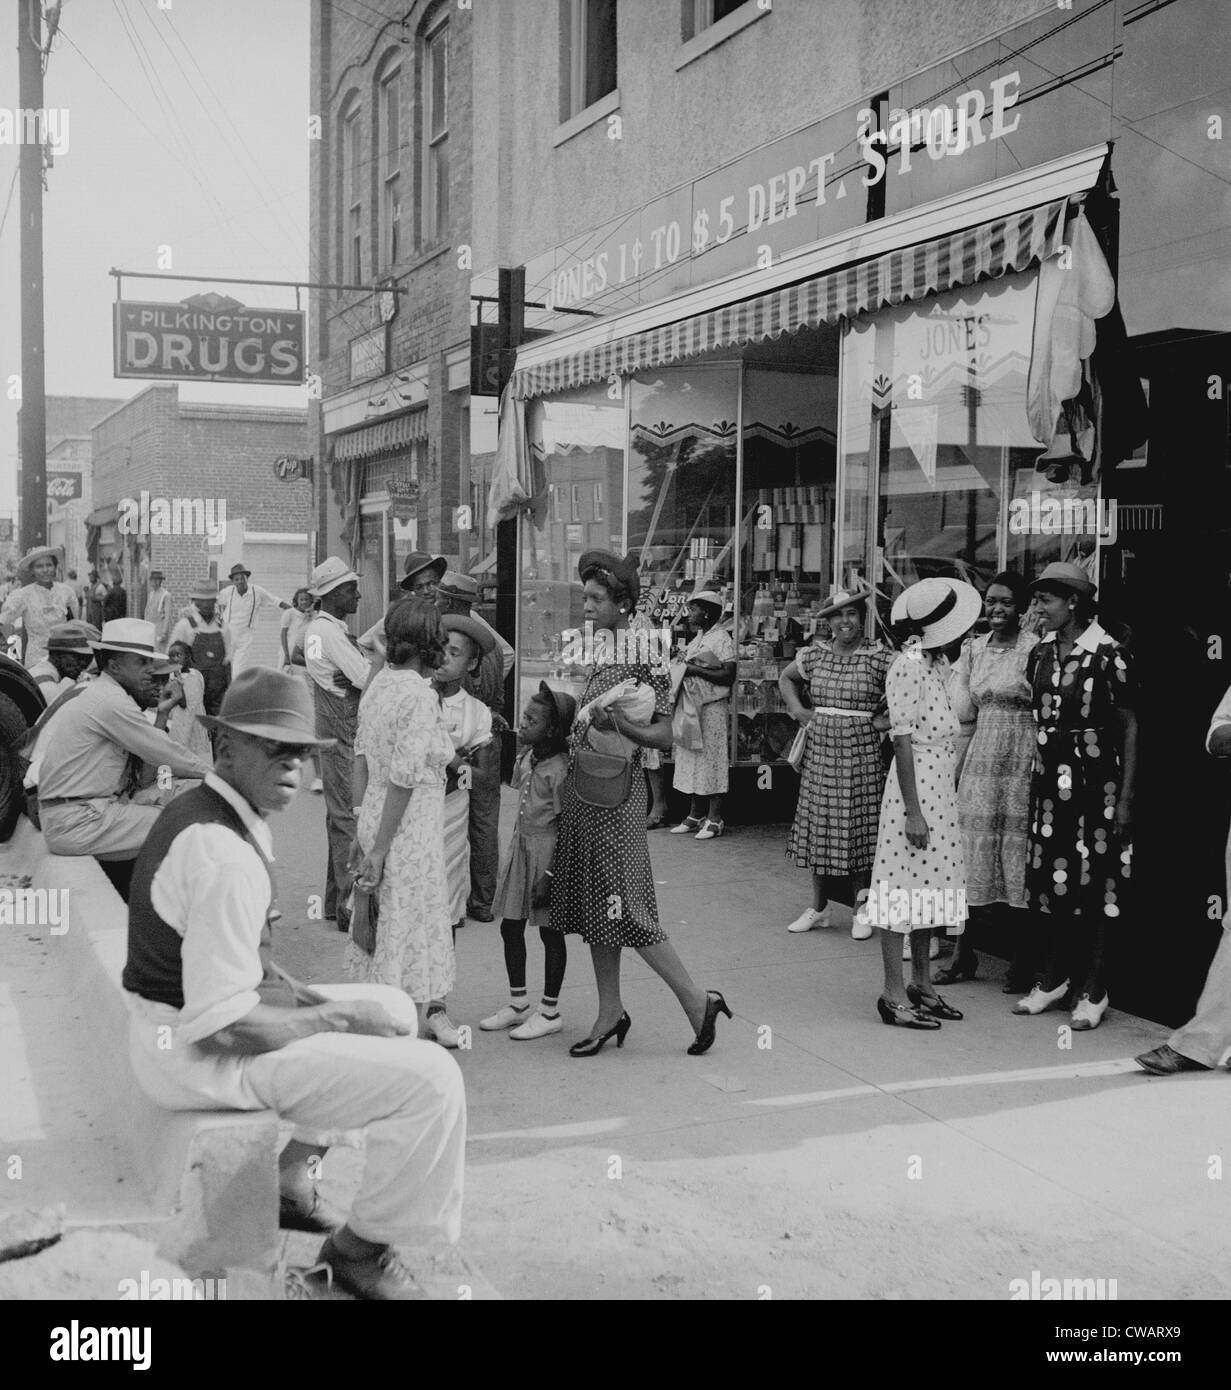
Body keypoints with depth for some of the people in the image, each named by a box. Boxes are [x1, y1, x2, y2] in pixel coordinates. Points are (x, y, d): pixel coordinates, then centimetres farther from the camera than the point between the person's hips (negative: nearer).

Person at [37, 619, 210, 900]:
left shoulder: (91, 694, 16)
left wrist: (161, 712, 12)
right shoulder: (111, 701, -15)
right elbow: (163, 755, -11)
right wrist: (212, 773, 2)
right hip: (77, 822, -10)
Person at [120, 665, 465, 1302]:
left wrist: (288, 987, 5)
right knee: (431, 1078, -16)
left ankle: (290, 1178, 26)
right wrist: (341, 1018, -16)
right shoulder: (224, 854, -27)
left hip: (180, 1023, 10)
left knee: (390, 1009, 23)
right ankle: (361, 1250, 4)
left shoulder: (200, 810, 6)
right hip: (199, 1056, -10)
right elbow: (220, 1024, -28)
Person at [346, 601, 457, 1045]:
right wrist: (379, 849, -17)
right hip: (411, 827, -8)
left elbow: (361, 756, 10)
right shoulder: (420, 696, -19)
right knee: (408, 926, 2)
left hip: (375, 817, 8)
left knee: (381, 921, 17)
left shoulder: (379, 682, 5)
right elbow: (404, 779, -20)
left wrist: (365, 829, 15)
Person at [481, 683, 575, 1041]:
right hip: (521, 845, 8)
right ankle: (518, 1003, 26)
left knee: (550, 931, 4)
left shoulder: (558, 767, -18)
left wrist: (551, 873, -19)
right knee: (510, 926, 12)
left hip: (547, 850, -8)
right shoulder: (528, 757, 6)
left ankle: (550, 1011, 15)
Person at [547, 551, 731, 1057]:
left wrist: (618, 724, -27)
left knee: (625, 908, -7)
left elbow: (664, 736, -14)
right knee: (591, 905, 11)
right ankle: (610, 1013, 20)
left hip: (616, 792, -8)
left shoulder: (645, 658, -11)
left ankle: (698, 1000, 4)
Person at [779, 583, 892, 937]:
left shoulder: (878, 655, -6)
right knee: (819, 825, 7)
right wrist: (798, 710, 9)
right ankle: (819, 907, 19)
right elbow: (786, 678, 22)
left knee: (860, 825, 0)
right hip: (820, 749, 4)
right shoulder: (815, 653, 5)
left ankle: (861, 910, 12)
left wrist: (889, 718, -8)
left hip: (862, 751, -3)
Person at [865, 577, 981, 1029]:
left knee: (929, 886, 14)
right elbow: (902, 740, -17)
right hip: (914, 787, -9)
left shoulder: (934, 665, 12)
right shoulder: (908, 667, -15)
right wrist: (912, 809, -19)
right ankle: (893, 995, 2)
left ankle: (922, 985, 23)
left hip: (941, 789, 9)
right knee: (905, 889, -4)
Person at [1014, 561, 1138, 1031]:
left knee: (1096, 885, 0)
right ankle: (1055, 979, 23)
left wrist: (1125, 796, -10)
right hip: (1050, 779, 6)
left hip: (1096, 780, -6)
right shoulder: (1040, 654, 7)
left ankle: (1093, 991, 10)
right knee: (1052, 878, 10)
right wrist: (1037, 773, 11)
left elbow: (1130, 728, -8)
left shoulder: (1108, 656, -11)